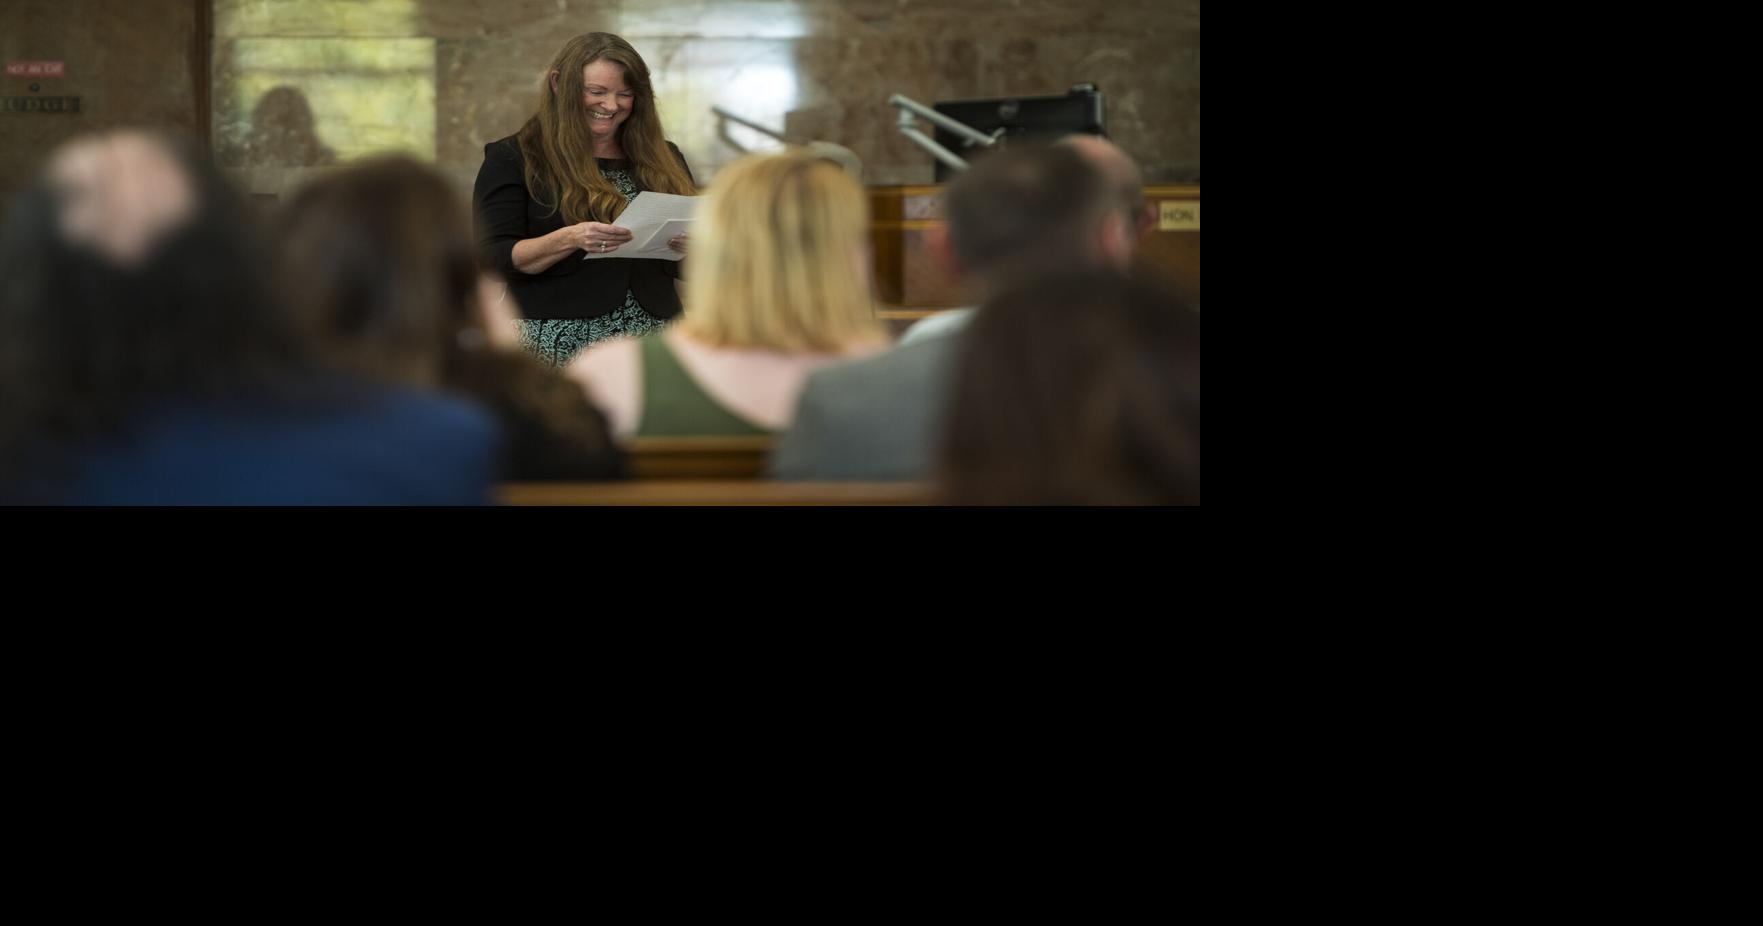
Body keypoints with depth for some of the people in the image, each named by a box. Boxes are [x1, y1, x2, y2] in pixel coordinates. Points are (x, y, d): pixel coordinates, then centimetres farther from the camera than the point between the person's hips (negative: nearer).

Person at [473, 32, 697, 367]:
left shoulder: (662, 160, 13)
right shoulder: (513, 159, 2)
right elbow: (492, 258, -7)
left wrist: (693, 246, -8)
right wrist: (569, 240, -22)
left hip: (652, 345, 4)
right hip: (558, 348, -3)